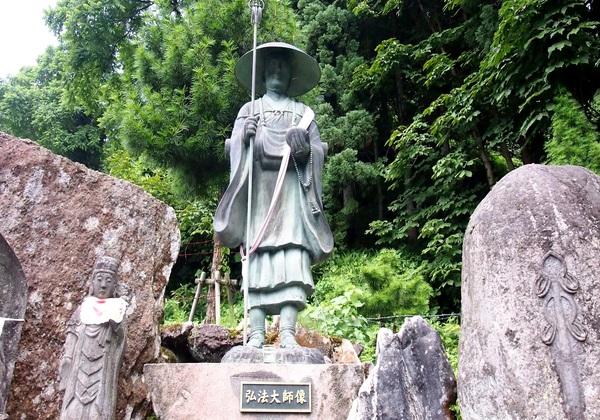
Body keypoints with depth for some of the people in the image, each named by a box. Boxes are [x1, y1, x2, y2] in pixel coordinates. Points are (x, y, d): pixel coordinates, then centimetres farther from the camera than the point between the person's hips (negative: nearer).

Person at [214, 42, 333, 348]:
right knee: (257, 255, -12)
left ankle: (288, 333, -19)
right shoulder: (249, 110, 23)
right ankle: (256, 334, -16)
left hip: (292, 191, 0)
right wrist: (244, 138, -12)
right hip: (257, 189, 0)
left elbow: (319, 151, 12)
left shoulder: (304, 112, 23)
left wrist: (306, 149, -11)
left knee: (292, 256, -14)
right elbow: (234, 148, 11)